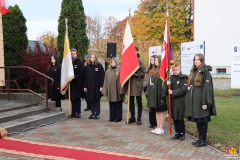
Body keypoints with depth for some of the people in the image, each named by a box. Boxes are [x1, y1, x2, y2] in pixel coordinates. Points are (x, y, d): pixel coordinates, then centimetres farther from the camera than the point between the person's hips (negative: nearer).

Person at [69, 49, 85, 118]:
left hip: (78, 83, -4)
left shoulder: (80, 63, -3)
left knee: (77, 98, -1)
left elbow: (81, 73, -10)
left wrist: (74, 77, -18)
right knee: (72, 99, 8)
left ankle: (78, 112, 6)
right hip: (71, 83, 4)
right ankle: (73, 112, 15)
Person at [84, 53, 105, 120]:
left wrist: (101, 86, -13)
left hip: (97, 86, -4)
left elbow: (102, 76, -6)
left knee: (97, 100, 3)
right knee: (90, 100, 6)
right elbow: (85, 77, 10)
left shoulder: (99, 66, -2)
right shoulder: (87, 67, 9)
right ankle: (93, 113, 15)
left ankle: (97, 114, 10)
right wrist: (85, 86, 4)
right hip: (89, 86, 4)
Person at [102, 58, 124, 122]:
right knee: (111, 105, 9)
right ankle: (112, 117, 18)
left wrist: (121, 90, -13)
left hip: (117, 90, -4)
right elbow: (106, 81, 10)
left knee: (118, 104, 3)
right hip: (110, 90, 4)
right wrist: (105, 90, 5)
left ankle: (118, 117, 12)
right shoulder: (108, 71, 9)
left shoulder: (119, 70, -3)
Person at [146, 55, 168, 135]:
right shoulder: (153, 71, 13)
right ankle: (158, 127, 21)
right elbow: (150, 83, 15)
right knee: (157, 111, 13)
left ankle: (161, 128, 9)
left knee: (161, 111, 2)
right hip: (153, 94, 8)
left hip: (159, 94, -8)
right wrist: (148, 94, 11)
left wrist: (163, 96, -21)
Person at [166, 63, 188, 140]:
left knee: (180, 118, 0)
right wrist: (167, 85, -11)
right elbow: (169, 89, 10)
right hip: (173, 101, 5)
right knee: (174, 118, 10)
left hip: (180, 101, -5)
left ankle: (182, 133, 14)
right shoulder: (172, 78, 10)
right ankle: (177, 132, 22)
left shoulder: (183, 78, -7)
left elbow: (183, 90, -14)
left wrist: (173, 92, -17)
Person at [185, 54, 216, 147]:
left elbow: (207, 88, -15)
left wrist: (205, 103, -19)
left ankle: (203, 141, 11)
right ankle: (200, 138, 23)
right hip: (194, 101, 8)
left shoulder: (205, 72, -10)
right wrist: (188, 101, 14)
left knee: (202, 121, 1)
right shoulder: (194, 71, 14)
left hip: (201, 101, -8)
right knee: (197, 120, 13)